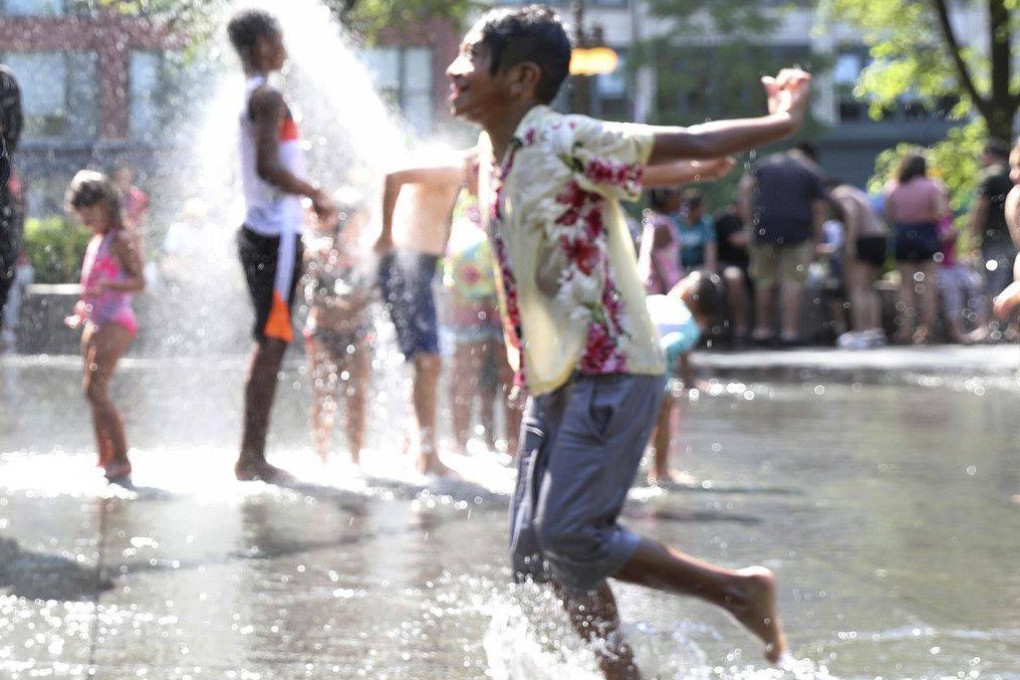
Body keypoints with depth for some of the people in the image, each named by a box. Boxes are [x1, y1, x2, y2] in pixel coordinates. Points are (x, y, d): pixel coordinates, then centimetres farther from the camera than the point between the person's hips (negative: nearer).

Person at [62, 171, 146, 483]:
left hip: (115, 322, -10)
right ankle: (105, 461, 15)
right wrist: (83, 312, 20)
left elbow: (138, 282, -17)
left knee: (96, 389, -18)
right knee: (92, 391, 10)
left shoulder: (121, 240, -9)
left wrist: (104, 286, -30)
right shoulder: (96, 242, 19)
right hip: (95, 322, 10)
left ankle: (122, 461, -17)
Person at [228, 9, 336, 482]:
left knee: (268, 344, 14)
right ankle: (252, 458, -9)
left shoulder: (248, 97, 16)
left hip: (259, 230, 10)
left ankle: (252, 456, 15)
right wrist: (316, 195, -15)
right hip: (277, 234, -10)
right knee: (272, 343, -8)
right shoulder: (268, 98, -14)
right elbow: (267, 166, -26)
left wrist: (308, 196, 20)